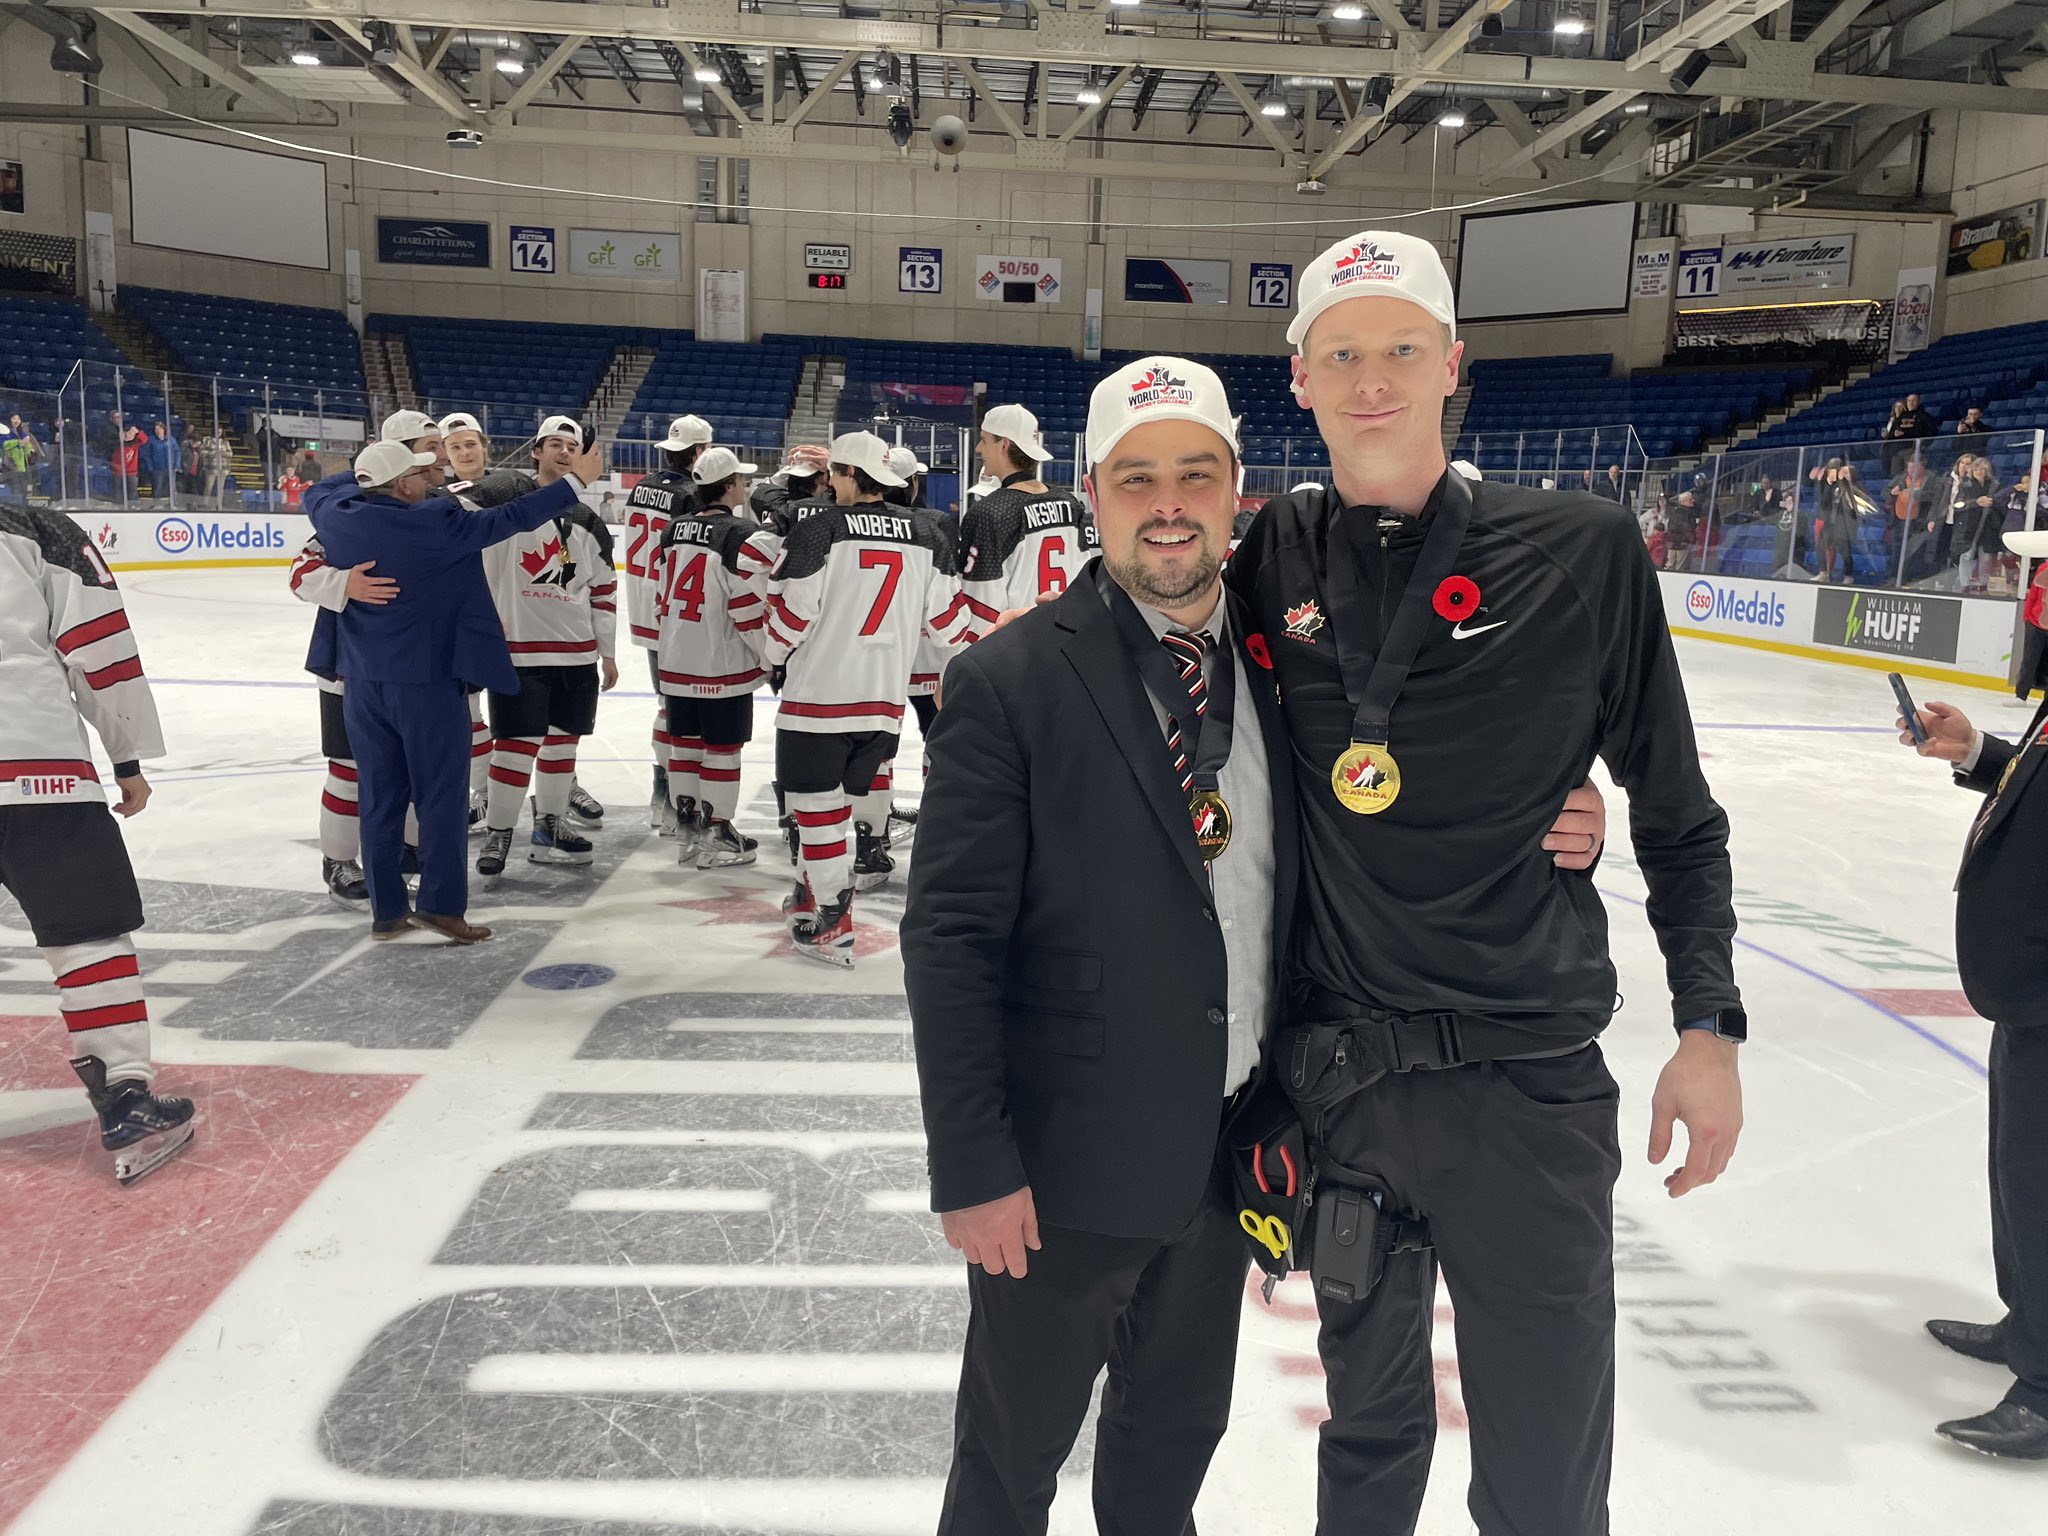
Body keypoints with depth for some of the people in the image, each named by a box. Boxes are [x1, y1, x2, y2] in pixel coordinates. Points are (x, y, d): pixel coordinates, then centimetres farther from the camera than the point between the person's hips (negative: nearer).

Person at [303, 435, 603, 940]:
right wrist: (576, 482, -3)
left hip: (363, 683, 6)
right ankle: (441, 904, 4)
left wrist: (371, 469, 27)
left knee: (380, 798, 11)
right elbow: (510, 518, -11)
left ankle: (387, 911, 17)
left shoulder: (337, 517, -1)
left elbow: (320, 490, 23)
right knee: (441, 795, 4)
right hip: (427, 681, -6)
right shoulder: (434, 522, -16)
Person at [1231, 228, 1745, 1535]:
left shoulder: (1582, 551, -6)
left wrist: (1710, 1025, -1)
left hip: (1524, 1081, -2)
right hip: (1331, 1071, 2)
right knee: (1370, 1412, 23)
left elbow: (1676, 810, 1)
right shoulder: (1273, 557, 0)